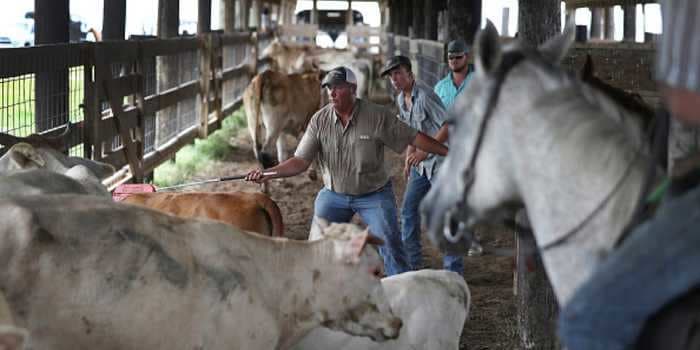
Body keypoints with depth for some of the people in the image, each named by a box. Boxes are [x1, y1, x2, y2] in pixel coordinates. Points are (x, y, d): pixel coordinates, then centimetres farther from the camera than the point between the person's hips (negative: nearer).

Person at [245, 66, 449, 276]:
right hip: (333, 194, 2)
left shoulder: (377, 116, -15)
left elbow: (413, 138, -9)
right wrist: (268, 173, -24)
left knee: (390, 246, -8)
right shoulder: (319, 121, -9)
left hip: (374, 195, -2)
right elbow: (301, 161, -10)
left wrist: (448, 152, -12)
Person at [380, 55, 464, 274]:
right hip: (421, 163, 9)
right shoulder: (401, 99, 8)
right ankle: (411, 263, 21)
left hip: (440, 159, -9)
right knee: (408, 210, 10)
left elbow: (448, 125, -24)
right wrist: (409, 159, 18)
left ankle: (454, 270, -2)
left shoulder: (424, 95, -19)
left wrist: (424, 152, -24)